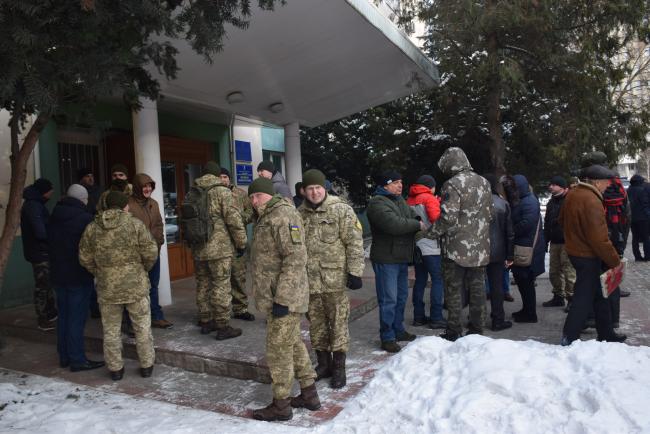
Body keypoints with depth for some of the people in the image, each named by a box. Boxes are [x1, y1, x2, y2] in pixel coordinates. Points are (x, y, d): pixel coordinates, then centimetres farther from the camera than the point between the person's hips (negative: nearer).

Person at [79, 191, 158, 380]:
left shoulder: (92, 228, 0)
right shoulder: (135, 224, -8)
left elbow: (85, 259, 3)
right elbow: (150, 252, -10)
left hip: (107, 287, 2)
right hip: (136, 285, -2)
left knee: (111, 330, 15)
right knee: (142, 327, 12)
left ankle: (115, 369, 23)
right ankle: (146, 365, 21)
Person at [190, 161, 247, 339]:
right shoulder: (222, 190, -8)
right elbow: (233, 219, -12)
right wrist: (241, 242, -3)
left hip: (198, 249, 6)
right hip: (219, 247, -6)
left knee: (203, 285, 15)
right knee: (221, 286, -1)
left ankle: (205, 322, 26)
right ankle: (223, 327, 4)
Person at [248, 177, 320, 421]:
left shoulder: (283, 215, -17)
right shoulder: (265, 218, 16)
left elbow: (296, 259, -24)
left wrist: (282, 299, -25)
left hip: (284, 298, -10)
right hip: (275, 296, 10)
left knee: (278, 349, 1)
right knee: (293, 344, 18)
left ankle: (281, 405, 16)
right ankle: (309, 394, 31)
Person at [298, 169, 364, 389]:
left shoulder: (341, 209, -6)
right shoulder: (300, 214, 9)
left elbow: (354, 242, -8)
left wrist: (354, 272, -12)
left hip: (334, 278, -4)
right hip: (309, 280, 5)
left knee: (338, 322, 3)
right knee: (316, 323, 14)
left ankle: (339, 367, 18)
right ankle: (323, 363, 30)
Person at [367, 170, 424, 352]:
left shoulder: (400, 200, 16)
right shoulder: (377, 203, -15)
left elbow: (413, 216, 13)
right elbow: (393, 223, -28)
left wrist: (420, 221, -11)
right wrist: (417, 225, -16)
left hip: (402, 258, 9)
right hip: (386, 259, -9)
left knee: (401, 296, 18)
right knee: (388, 300, -4)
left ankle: (398, 330, 31)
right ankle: (387, 338, 5)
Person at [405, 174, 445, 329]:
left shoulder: (409, 200, 11)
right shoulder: (429, 198, -8)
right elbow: (436, 217, -20)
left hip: (415, 246, 7)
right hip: (430, 247, -7)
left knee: (420, 280, 12)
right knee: (438, 280, 0)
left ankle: (418, 316, 16)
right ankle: (436, 318, -1)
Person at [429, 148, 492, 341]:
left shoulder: (453, 184, -14)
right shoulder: (484, 182, 9)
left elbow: (448, 217, -20)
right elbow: (489, 214, 14)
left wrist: (431, 231, -6)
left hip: (457, 247, -6)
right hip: (480, 248, 7)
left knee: (454, 290, 4)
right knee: (477, 288, 13)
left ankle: (453, 331, 9)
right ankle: (476, 329, 20)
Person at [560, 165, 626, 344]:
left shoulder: (573, 194, 5)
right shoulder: (591, 201, -24)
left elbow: (562, 220, 20)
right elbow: (600, 240, -26)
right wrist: (615, 261, -16)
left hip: (575, 251, 10)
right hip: (588, 256, -9)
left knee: (599, 294, 19)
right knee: (584, 297, 1)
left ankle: (606, 334, 31)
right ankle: (569, 339, 9)